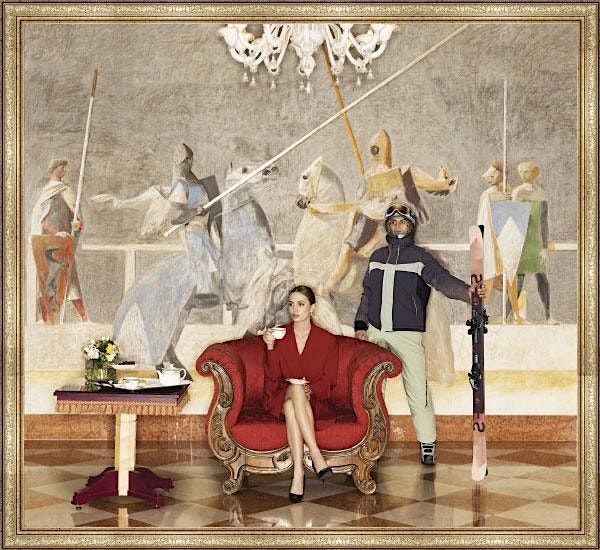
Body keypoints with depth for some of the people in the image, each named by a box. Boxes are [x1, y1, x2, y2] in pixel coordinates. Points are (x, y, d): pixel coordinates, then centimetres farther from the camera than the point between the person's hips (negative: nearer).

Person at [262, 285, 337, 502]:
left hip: (315, 401, -1)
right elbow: (272, 377, 1)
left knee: (292, 405, -36)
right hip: (282, 397, 1)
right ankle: (316, 456, -42)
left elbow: (329, 380, 3)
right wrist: (270, 347, -13)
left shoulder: (327, 339, 4)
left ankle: (298, 473, -42)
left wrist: (310, 388, -17)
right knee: (295, 389, -36)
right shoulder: (279, 335, 7)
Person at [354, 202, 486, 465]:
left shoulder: (419, 257, -1)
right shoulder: (377, 256, 14)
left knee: (417, 388, -8)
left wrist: (466, 290, -35)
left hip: (407, 334, -4)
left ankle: (427, 443, 1)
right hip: (374, 331, 5)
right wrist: (360, 324, 9)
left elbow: (442, 279, -16)